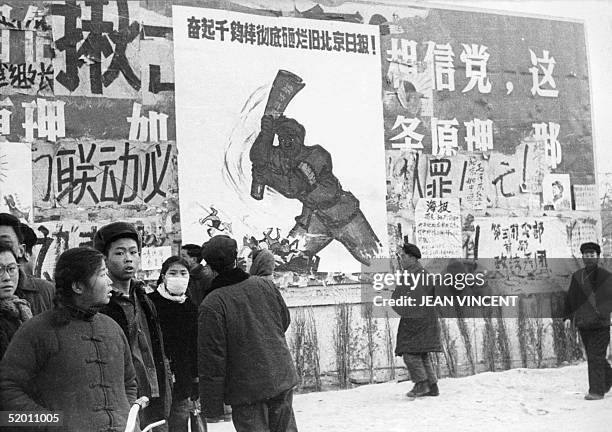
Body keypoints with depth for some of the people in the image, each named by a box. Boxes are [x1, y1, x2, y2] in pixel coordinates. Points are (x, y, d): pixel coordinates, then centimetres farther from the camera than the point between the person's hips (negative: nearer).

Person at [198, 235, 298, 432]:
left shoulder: (212, 305, -16)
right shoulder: (266, 285, -1)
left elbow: (212, 358, -15)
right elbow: (285, 321, 14)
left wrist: (212, 406, -10)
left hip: (247, 389, -5)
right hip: (283, 379, 5)